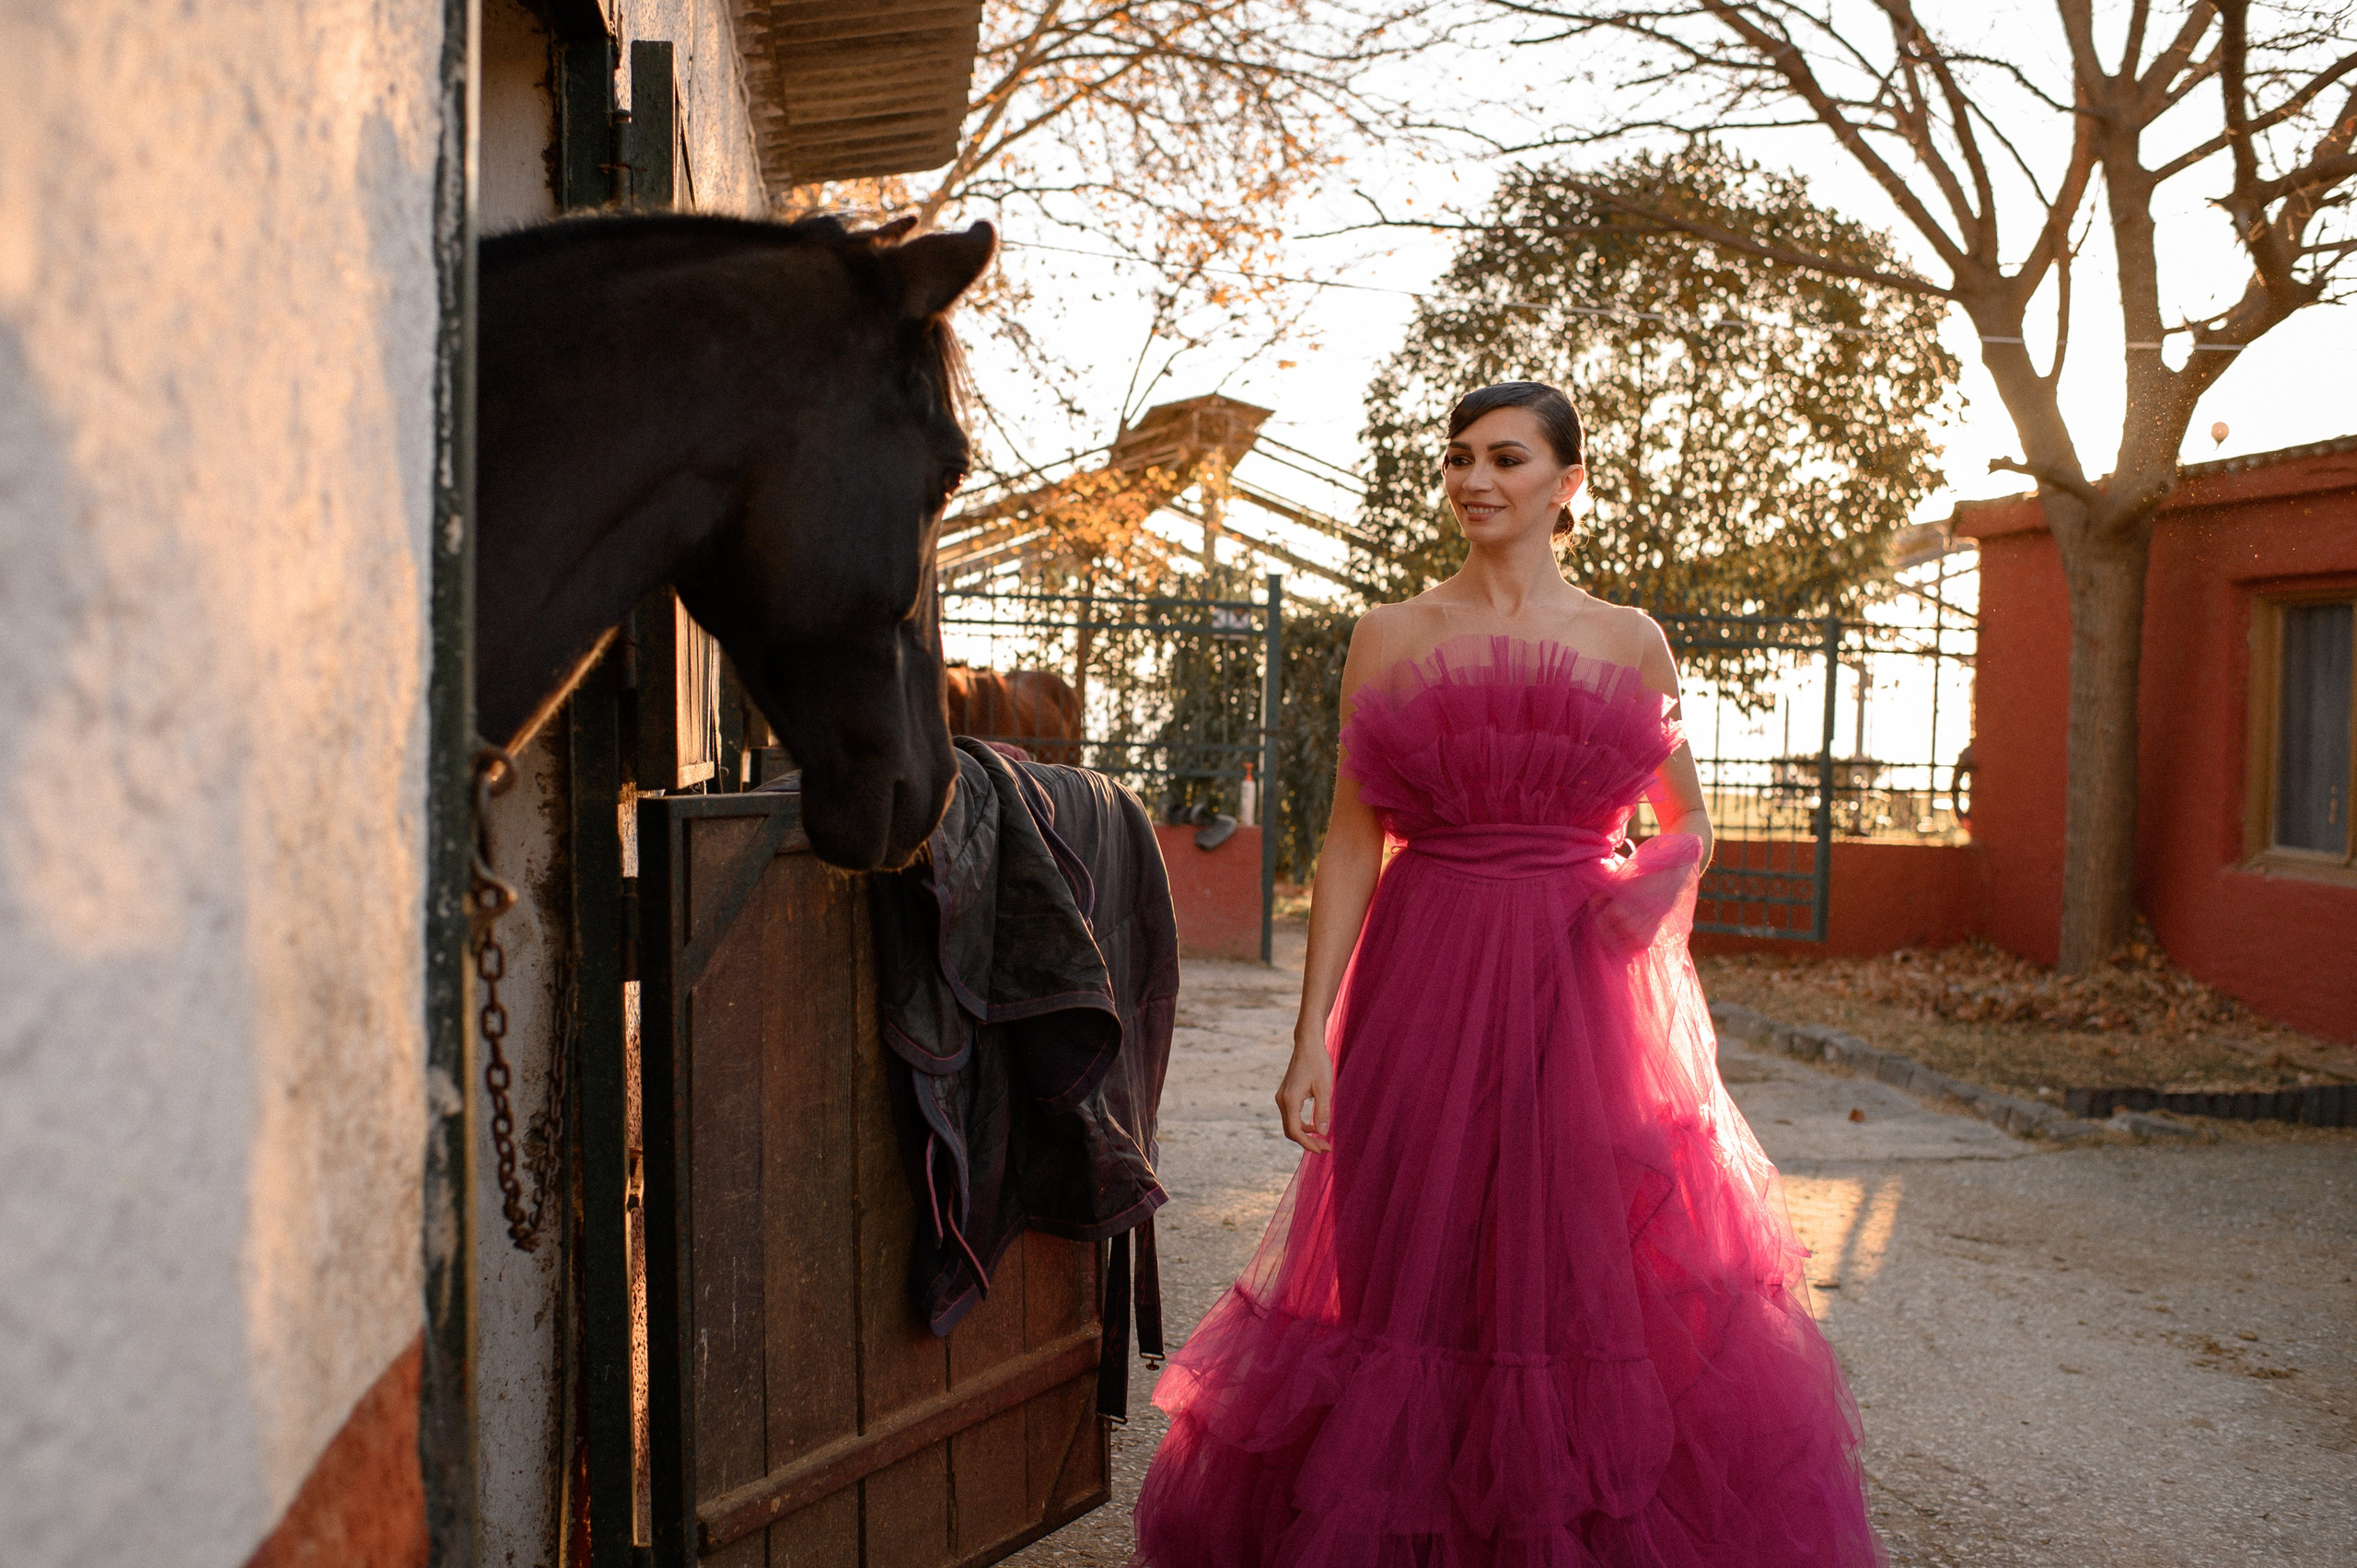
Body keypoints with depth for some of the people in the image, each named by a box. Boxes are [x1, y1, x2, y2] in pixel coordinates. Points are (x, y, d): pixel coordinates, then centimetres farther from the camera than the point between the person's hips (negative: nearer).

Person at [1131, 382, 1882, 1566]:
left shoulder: (1629, 641, 7)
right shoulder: (1390, 637, 5)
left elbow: (1688, 825, 17)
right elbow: (1352, 844, 2)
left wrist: (1664, 876, -6)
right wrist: (1312, 1036, -3)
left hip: (1588, 993, 0)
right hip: (1428, 990, 0)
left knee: (1599, 1275, 3)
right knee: (1420, 1271, 4)